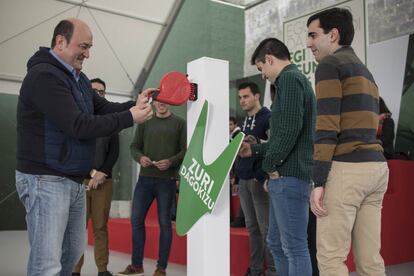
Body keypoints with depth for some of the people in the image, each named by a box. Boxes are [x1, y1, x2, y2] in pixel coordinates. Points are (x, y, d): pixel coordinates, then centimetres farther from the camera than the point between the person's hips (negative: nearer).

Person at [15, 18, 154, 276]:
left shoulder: (78, 78, 14)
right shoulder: (44, 76, -17)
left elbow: (104, 108, 11)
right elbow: (79, 126, -24)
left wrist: (135, 105, -7)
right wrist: (130, 118, -19)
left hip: (75, 180, 10)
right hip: (45, 180, -10)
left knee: (73, 251, 17)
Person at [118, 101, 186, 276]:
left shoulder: (179, 123, 4)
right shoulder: (145, 123, 13)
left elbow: (186, 150, -2)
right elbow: (134, 146, 11)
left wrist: (171, 161, -18)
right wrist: (140, 157, -10)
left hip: (167, 180, -3)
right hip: (145, 178, 3)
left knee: (164, 222, 2)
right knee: (136, 220, 3)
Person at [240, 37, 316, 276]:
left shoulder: (290, 78, -8)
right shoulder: (296, 80, 23)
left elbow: (290, 128, -22)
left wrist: (270, 163, -12)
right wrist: (255, 149, 24)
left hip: (288, 175, -10)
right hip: (286, 176, 10)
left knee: (294, 247, -5)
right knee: (277, 242, 16)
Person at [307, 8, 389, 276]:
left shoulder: (330, 65, -2)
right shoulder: (365, 71, 25)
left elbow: (327, 127, -13)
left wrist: (318, 181, -15)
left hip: (347, 168, -9)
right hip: (376, 166, 9)